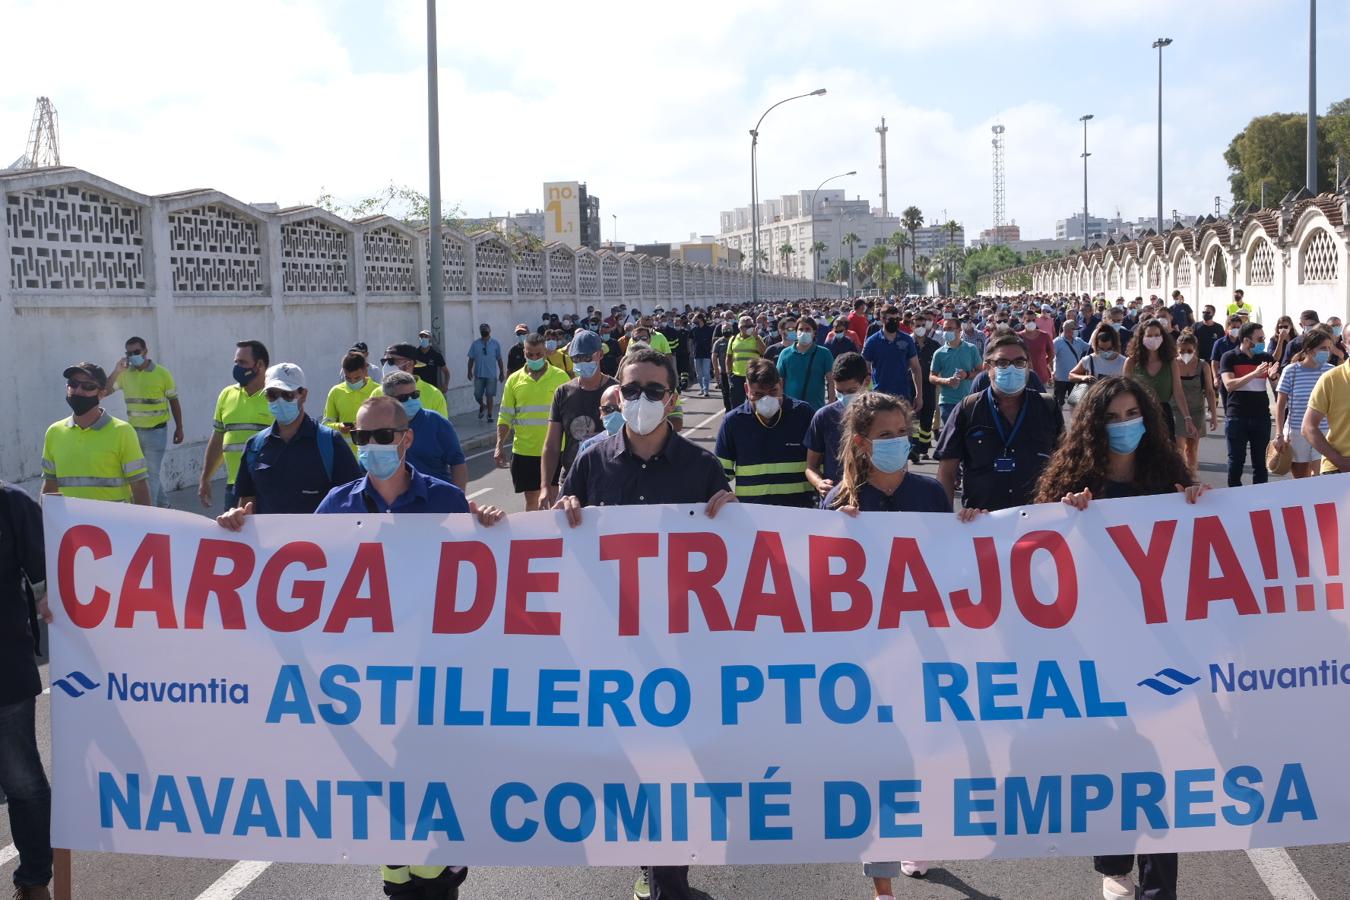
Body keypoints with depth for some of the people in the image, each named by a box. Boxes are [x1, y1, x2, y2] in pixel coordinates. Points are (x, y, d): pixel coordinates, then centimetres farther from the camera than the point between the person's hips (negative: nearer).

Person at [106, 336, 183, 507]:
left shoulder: (161, 373, -6)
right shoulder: (125, 374, 3)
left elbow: (174, 401, 0)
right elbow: (104, 392, -3)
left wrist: (179, 428, 0)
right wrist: (116, 371, -13)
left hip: (156, 431, -5)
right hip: (134, 430, 5)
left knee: (151, 473, -5)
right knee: (141, 472, 15)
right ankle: (161, 505, 30)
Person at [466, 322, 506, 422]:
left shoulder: (495, 344, 2)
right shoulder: (475, 344, 3)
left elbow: (499, 359, 6)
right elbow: (471, 359, 7)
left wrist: (502, 372, 6)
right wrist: (470, 371, 1)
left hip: (491, 374, -1)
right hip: (479, 374, 1)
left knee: (490, 395, -1)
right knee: (477, 395, 3)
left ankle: (489, 414, 10)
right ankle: (482, 406, 34)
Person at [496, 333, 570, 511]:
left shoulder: (560, 377, -2)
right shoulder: (514, 380, 3)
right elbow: (505, 416, 6)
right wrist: (500, 446, -4)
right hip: (524, 451, 2)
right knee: (531, 498, 10)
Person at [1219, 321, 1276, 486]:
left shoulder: (1266, 358, 7)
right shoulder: (1230, 358, -3)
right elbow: (1229, 384, -16)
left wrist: (1273, 375, -17)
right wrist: (1254, 374, -28)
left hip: (1262, 417, 3)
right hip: (1236, 417, -3)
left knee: (1260, 462, 5)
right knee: (1236, 460, 2)